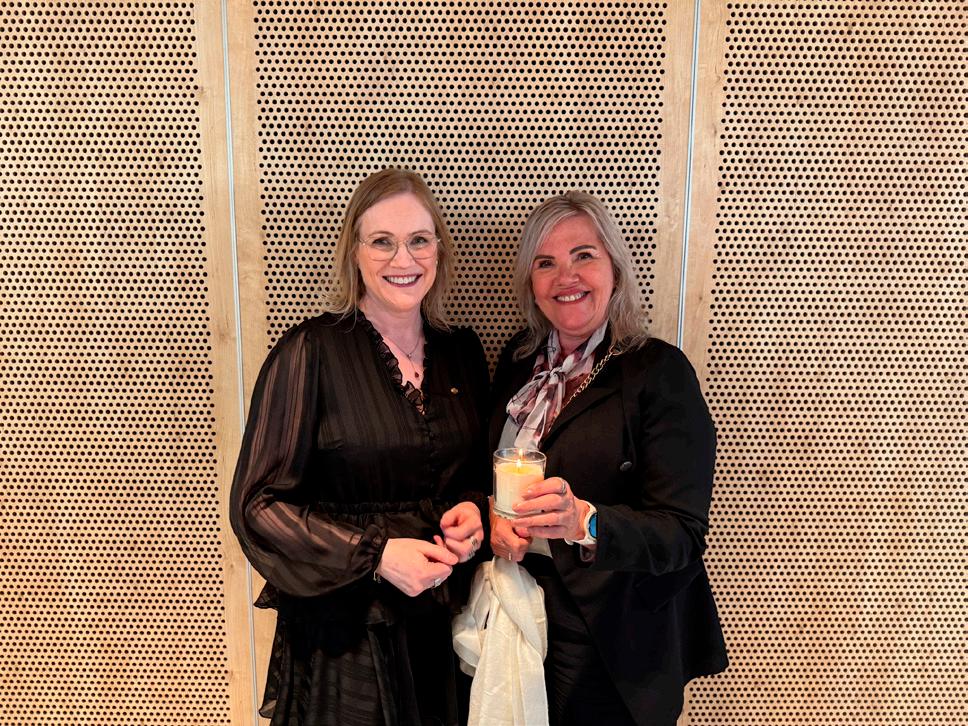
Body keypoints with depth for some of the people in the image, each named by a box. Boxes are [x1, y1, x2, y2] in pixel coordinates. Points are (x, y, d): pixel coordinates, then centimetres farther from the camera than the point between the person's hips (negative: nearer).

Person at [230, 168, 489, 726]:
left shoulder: (462, 352, 1)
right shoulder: (309, 354, -14)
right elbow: (256, 505, -13)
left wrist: (474, 510, -8)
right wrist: (376, 554, -21)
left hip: (444, 622, 5)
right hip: (343, 628, -4)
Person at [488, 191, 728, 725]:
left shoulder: (660, 372, -16)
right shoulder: (519, 361, 1)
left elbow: (682, 534, -21)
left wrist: (584, 522, -38)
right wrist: (495, 513, -10)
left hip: (614, 639, -4)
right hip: (520, 613, 5)